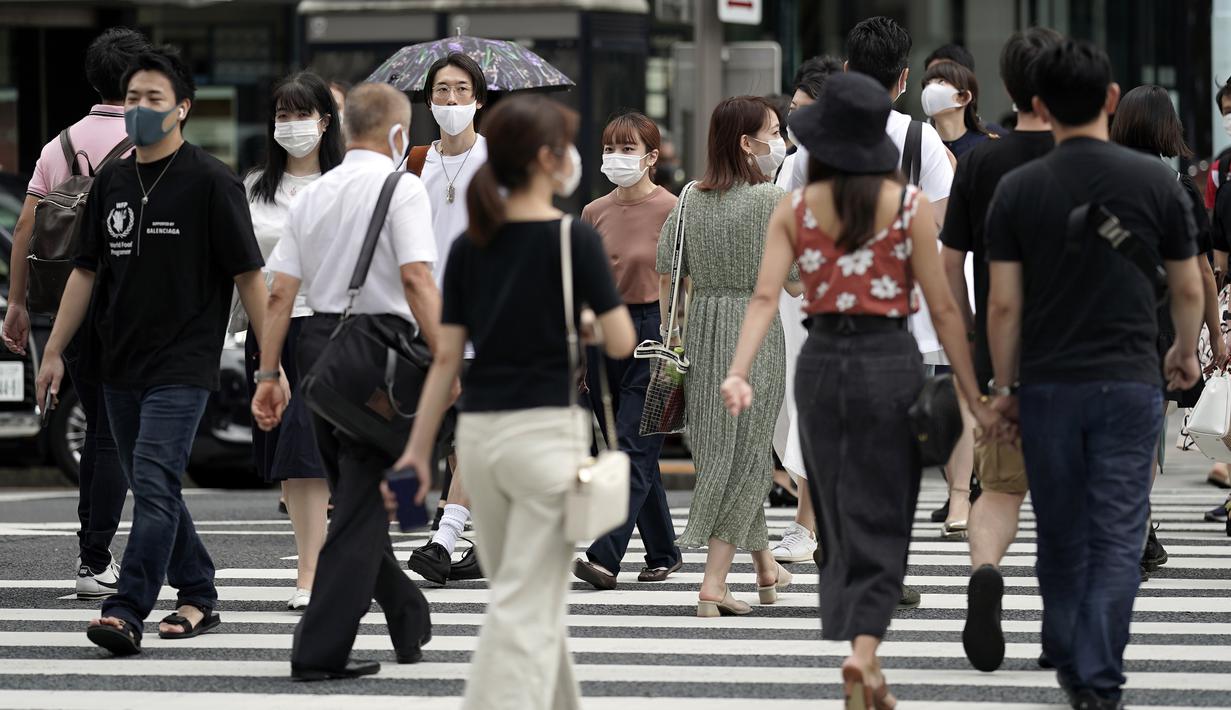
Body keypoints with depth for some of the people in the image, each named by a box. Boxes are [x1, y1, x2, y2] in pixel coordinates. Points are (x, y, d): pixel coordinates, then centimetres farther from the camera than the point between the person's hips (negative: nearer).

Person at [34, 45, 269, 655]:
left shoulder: (210, 182, -6)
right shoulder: (112, 183, 10)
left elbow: (248, 274, -6)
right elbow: (86, 270, 16)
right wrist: (55, 351, 12)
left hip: (182, 366, -7)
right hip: (120, 364, 7)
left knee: (154, 485, -15)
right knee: (150, 490, 13)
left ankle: (126, 613, -19)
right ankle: (199, 599, 25)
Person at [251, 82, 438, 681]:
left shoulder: (312, 196, 13)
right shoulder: (400, 188, -5)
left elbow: (280, 292, 9)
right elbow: (417, 280, -17)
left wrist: (268, 374, 11)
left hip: (318, 345, 7)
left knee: (357, 493, 19)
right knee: (363, 505, -4)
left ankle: (409, 623, 32)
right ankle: (321, 649, -9)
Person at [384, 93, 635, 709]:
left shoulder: (469, 248, 6)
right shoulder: (574, 239, -9)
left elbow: (445, 358, 5)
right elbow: (621, 344, -10)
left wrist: (416, 453, 8)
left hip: (478, 433, 6)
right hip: (547, 430, -6)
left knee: (536, 598, 19)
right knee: (526, 610, -5)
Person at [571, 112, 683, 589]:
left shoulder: (669, 209, -6)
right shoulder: (594, 214, 10)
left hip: (652, 328, -6)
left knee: (633, 450, -11)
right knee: (637, 454, 11)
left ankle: (605, 558, -18)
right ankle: (664, 554, 23)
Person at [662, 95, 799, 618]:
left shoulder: (690, 200, 5)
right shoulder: (770, 199, -11)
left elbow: (666, 278, 7)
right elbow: (795, 284, -12)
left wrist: (673, 339, 17)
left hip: (701, 334, 6)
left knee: (723, 449, 16)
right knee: (744, 452, 0)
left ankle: (766, 566, 29)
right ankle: (714, 583, -6)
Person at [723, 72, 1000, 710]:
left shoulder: (794, 209, 1)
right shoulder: (908, 205, -4)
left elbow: (765, 296, -11)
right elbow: (942, 308, -5)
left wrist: (739, 372, -18)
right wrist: (973, 395, -1)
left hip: (821, 363, 2)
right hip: (889, 361, -2)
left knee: (838, 526, 14)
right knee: (881, 522, 2)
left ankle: (846, 656, 17)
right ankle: (864, 646, -19)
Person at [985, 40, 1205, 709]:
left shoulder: (1018, 190, -4)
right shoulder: (1155, 181, -5)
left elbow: (1004, 303, -3)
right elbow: (1188, 289, 5)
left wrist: (1003, 385, 8)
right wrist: (1186, 352, 24)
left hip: (1047, 385, 1)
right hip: (1129, 382, -1)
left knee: (1061, 535, 16)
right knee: (1118, 539, -1)